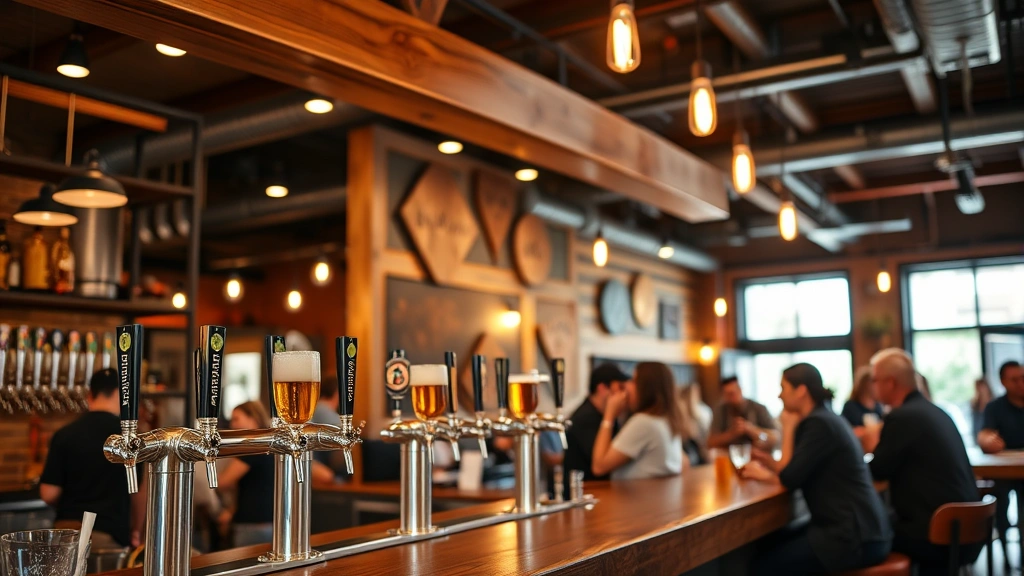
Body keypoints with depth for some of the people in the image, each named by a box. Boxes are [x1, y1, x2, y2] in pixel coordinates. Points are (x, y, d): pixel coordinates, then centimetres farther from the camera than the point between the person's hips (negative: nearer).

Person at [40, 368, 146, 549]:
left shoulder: (64, 434, -1)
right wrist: (135, 530, 18)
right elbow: (139, 491, 3)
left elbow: (48, 494, 0)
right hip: (108, 534, -2)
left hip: (66, 530, 3)